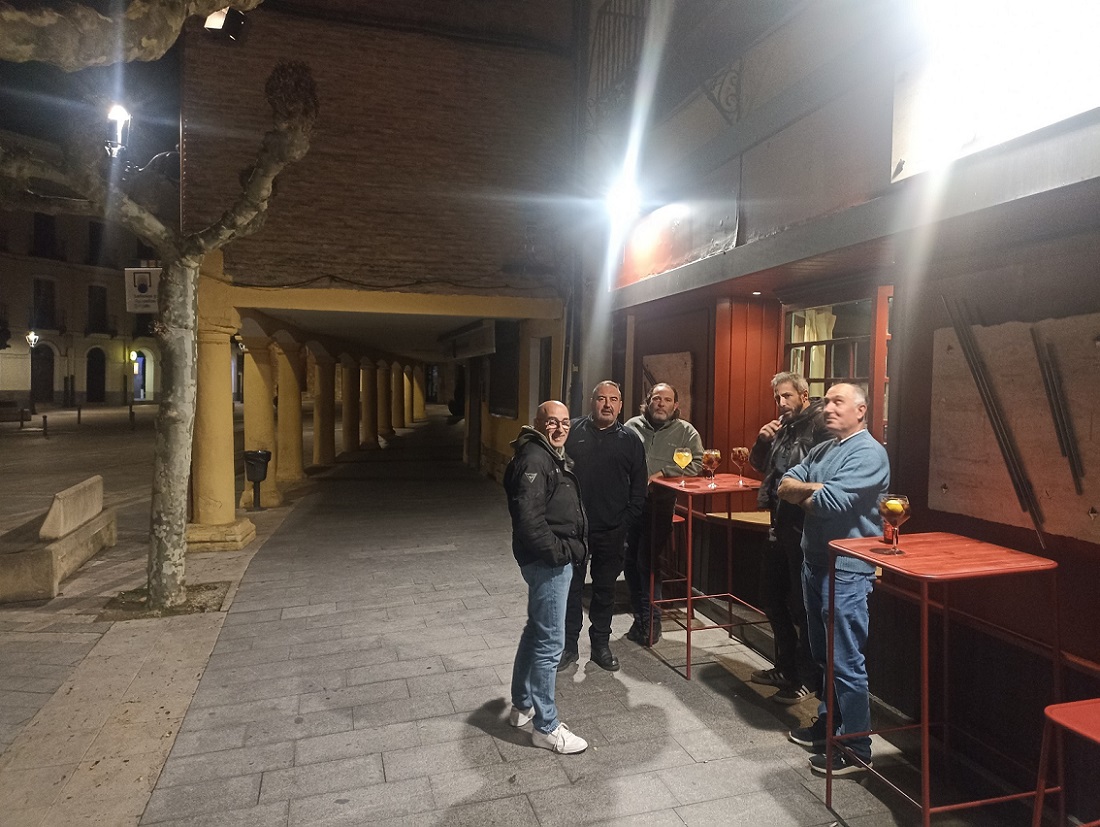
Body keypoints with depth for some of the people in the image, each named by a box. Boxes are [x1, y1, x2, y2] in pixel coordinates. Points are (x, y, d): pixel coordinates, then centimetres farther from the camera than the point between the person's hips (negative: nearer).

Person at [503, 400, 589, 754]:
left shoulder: (554, 456, 14)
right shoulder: (534, 459, -19)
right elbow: (528, 516, -28)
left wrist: (572, 547, 14)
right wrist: (557, 551, -20)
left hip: (555, 559, 11)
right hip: (547, 562, -11)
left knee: (536, 631, 20)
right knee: (550, 643, -3)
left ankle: (522, 705, 36)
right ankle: (546, 727, 10)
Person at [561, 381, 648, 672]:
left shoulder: (630, 441, 3)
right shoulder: (572, 432, 0)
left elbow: (638, 487, 7)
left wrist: (627, 521, -1)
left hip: (611, 531, 1)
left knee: (605, 589, 12)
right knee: (570, 586, 8)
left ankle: (601, 644, 28)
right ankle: (568, 645, 23)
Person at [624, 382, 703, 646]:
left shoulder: (686, 432, 3)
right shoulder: (632, 426, 9)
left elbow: (696, 465, -5)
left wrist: (662, 473, -13)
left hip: (660, 507, -3)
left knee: (647, 562, -6)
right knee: (630, 562, 9)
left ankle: (649, 622, 11)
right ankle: (640, 616, 26)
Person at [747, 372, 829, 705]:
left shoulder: (820, 422, -15)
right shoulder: (783, 426, 12)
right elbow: (759, 464, 17)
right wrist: (762, 441, 0)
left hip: (805, 526, -9)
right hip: (781, 524, 10)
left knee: (802, 605, 2)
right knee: (773, 597, 19)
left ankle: (808, 680, 18)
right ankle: (786, 668, 35)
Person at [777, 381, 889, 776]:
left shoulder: (868, 452, -15)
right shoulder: (822, 450, 13)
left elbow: (831, 501, -25)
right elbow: (785, 485, 5)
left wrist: (802, 493, -6)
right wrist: (815, 490, -14)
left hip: (847, 570, -8)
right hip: (815, 562, 9)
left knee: (846, 661, 0)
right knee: (824, 655, 20)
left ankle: (857, 747, 13)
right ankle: (828, 722, 34)